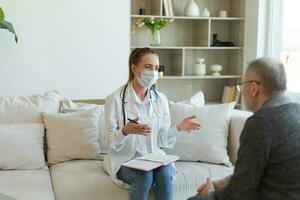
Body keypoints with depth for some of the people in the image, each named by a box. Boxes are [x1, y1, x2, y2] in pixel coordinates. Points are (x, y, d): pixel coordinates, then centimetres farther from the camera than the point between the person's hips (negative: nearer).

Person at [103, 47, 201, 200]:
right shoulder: (115, 99, -6)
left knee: (165, 174, -29)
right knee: (144, 176, -32)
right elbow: (110, 140, -8)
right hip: (125, 159, -3)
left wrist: (178, 128, -13)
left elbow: (162, 139, 5)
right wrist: (125, 131, -29)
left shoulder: (161, 99, 5)